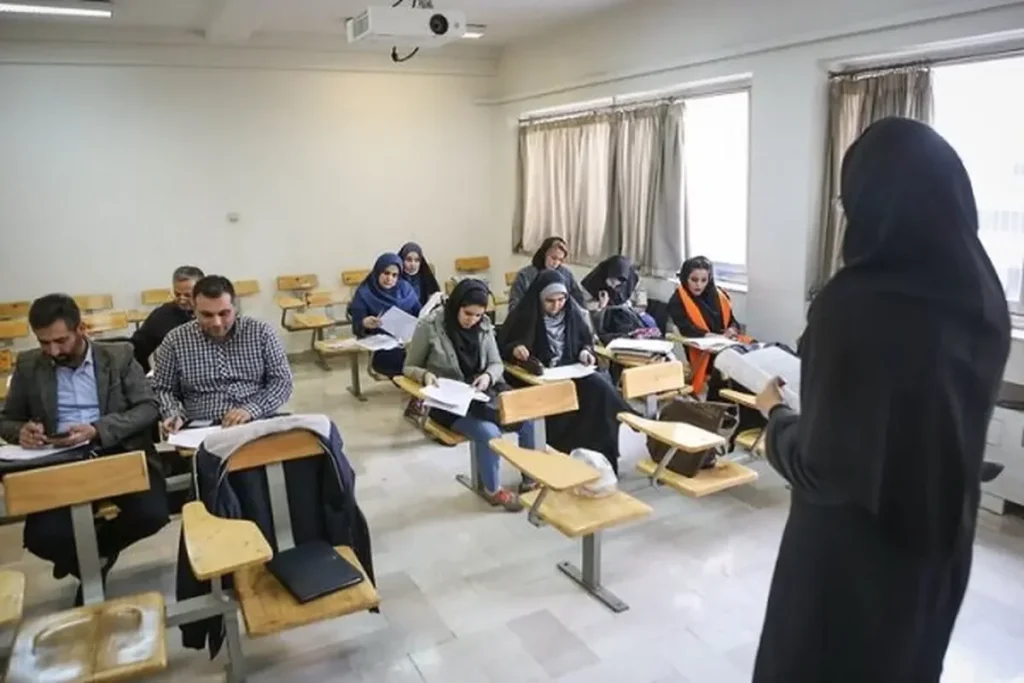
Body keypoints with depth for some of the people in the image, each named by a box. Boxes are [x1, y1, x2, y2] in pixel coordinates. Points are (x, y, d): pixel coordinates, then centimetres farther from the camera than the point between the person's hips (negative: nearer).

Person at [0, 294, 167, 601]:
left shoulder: (119, 356, 3)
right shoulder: (28, 365, 10)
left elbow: (148, 408, -3)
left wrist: (97, 431, -19)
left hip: (120, 455, -1)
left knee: (151, 514, -26)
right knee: (42, 537, -24)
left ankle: (95, 553, 9)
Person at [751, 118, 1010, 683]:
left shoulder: (856, 303, -28)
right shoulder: (982, 296, -5)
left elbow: (821, 464, -24)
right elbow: (940, 417, 8)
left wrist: (775, 413, -5)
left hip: (852, 551, -6)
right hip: (938, 542, 7)